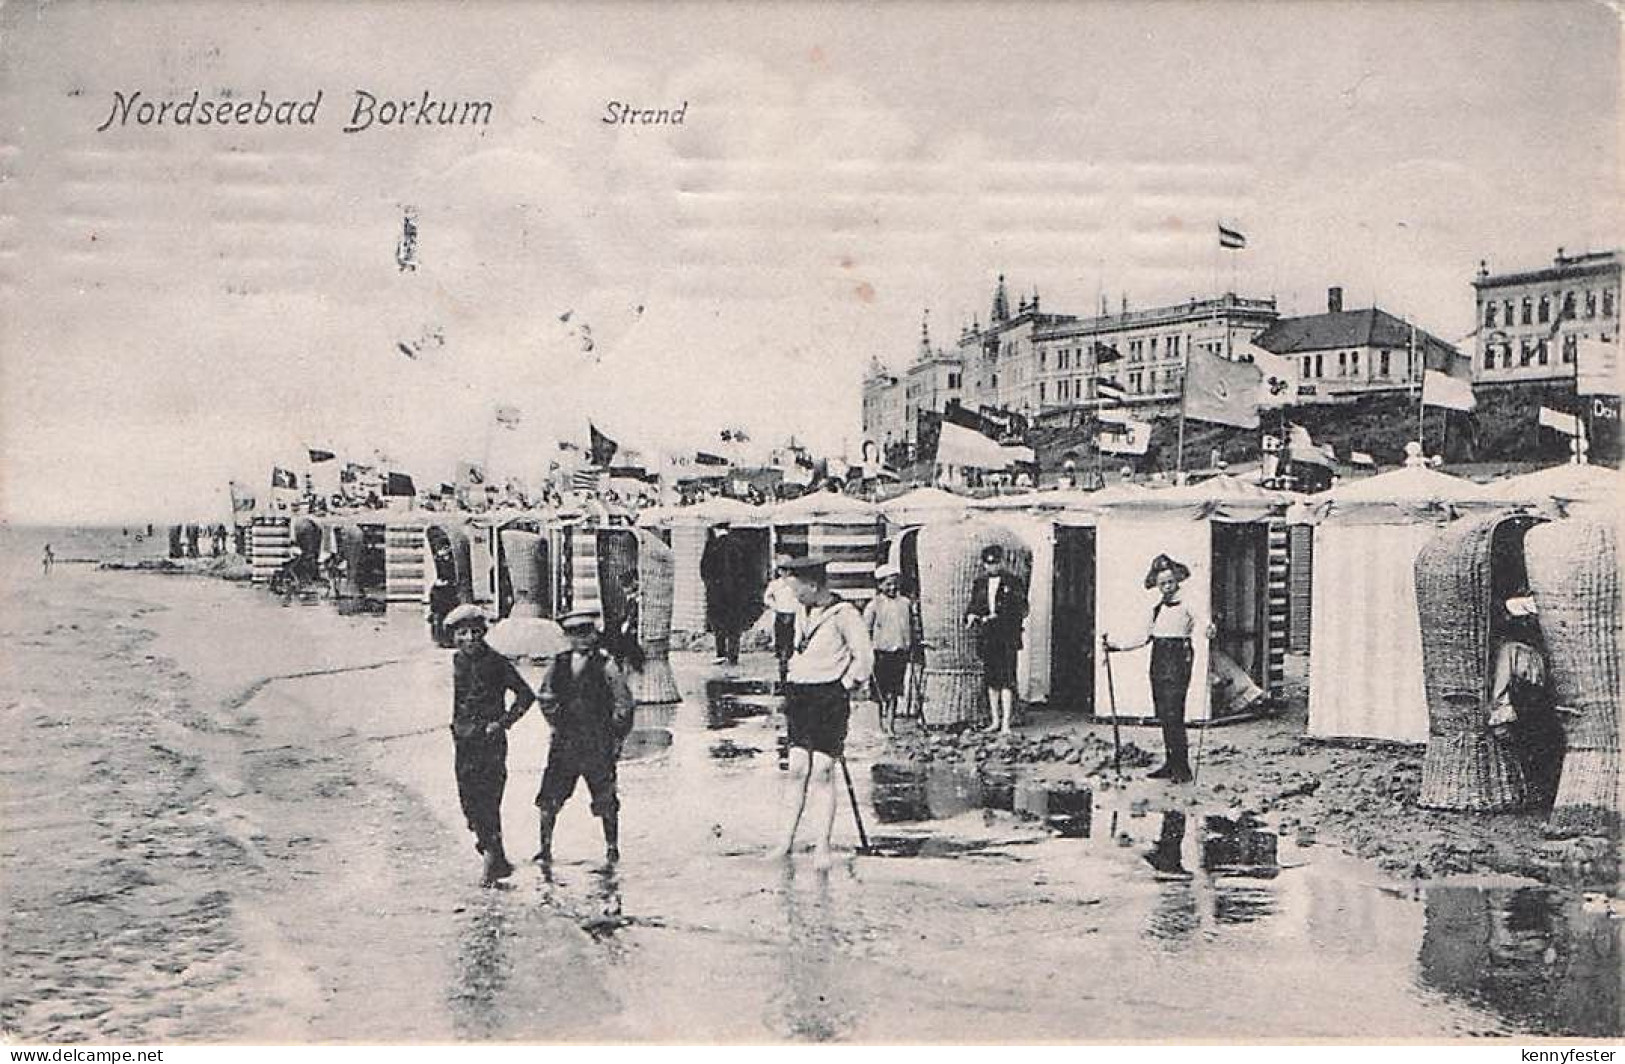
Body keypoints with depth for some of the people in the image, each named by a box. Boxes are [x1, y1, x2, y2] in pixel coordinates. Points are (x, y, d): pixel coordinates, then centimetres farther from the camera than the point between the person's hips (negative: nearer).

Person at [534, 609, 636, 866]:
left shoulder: (605, 664, -5)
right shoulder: (559, 664, 7)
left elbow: (624, 704, -3)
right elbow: (547, 699, 18)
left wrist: (616, 736, -2)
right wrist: (558, 723, 11)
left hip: (598, 747, -3)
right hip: (564, 744, 3)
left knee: (606, 801, 5)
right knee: (549, 798, 0)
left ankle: (612, 847, 22)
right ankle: (544, 848, 13)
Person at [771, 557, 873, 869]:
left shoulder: (844, 614, -10)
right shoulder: (802, 613, 14)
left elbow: (864, 658, -10)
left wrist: (846, 686, -7)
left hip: (829, 698, -6)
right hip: (800, 696, 6)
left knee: (822, 773, -6)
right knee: (797, 770, 3)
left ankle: (822, 846, -1)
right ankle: (787, 840, 6)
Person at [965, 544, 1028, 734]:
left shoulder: (1013, 582, 0)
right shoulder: (980, 583, 13)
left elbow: (1022, 610, -4)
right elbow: (973, 606, 18)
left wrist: (999, 616, -17)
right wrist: (970, 616, -5)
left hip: (1007, 638, -5)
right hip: (987, 638, 5)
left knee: (1007, 680, -9)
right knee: (991, 680, 9)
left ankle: (1006, 722, -9)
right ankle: (995, 720, 18)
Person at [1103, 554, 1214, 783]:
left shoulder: (1187, 605, -5)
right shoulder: (1156, 607, 13)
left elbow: (1201, 626, -13)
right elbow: (1145, 639, 19)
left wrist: (1209, 631, -36)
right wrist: (1114, 646, 17)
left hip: (1178, 659, -6)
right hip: (1158, 659, 6)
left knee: (1173, 713, -12)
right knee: (1163, 715, 6)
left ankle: (1182, 768, -8)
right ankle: (1170, 765, 14)